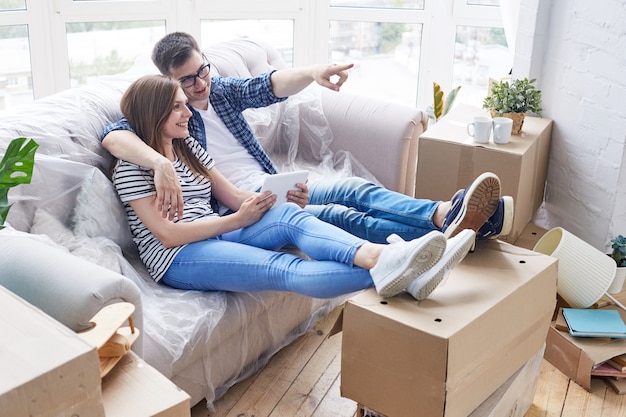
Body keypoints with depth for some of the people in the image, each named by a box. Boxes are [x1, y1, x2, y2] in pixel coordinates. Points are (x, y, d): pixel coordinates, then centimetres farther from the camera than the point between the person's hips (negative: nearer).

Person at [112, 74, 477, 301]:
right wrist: (237, 220, -13)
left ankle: (379, 256, -49)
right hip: (179, 258, -6)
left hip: (214, 234, 6)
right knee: (284, 268, -30)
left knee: (289, 215, -24)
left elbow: (232, 195, 11)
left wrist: (262, 200, -10)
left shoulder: (188, 145, 16)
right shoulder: (132, 167, -5)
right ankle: (387, 273, -49)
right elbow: (167, 234, -13)